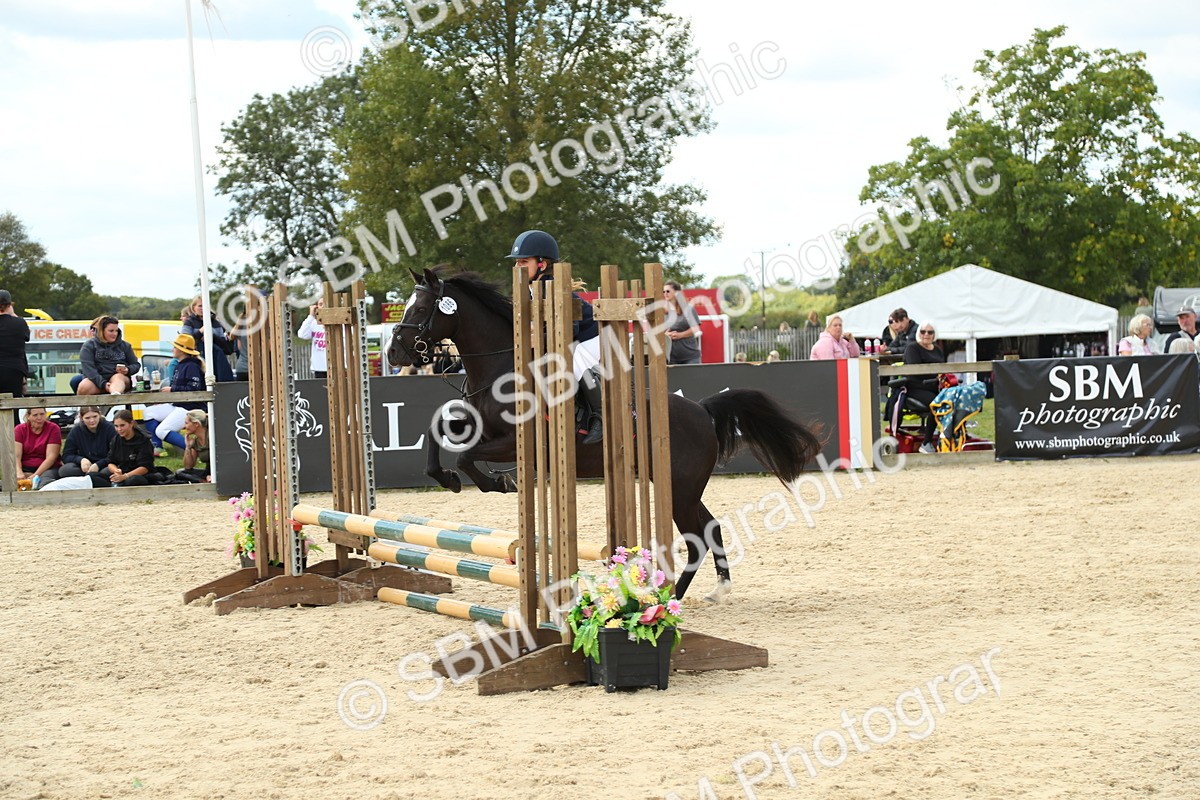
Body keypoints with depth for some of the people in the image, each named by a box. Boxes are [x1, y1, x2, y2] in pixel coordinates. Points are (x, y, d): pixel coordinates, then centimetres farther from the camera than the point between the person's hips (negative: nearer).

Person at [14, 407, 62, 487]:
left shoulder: (53, 429, 3)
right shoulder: (19, 429, 9)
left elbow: (51, 456, -7)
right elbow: (16, 456, -3)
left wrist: (35, 475, -20)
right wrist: (19, 472, -25)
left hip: (48, 468, -3)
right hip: (25, 469, 3)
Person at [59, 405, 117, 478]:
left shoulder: (109, 428, -5)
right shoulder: (75, 430, 4)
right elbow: (66, 456, 3)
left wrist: (98, 465, -23)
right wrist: (81, 460, -17)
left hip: (104, 466, -3)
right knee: (63, 470, -28)